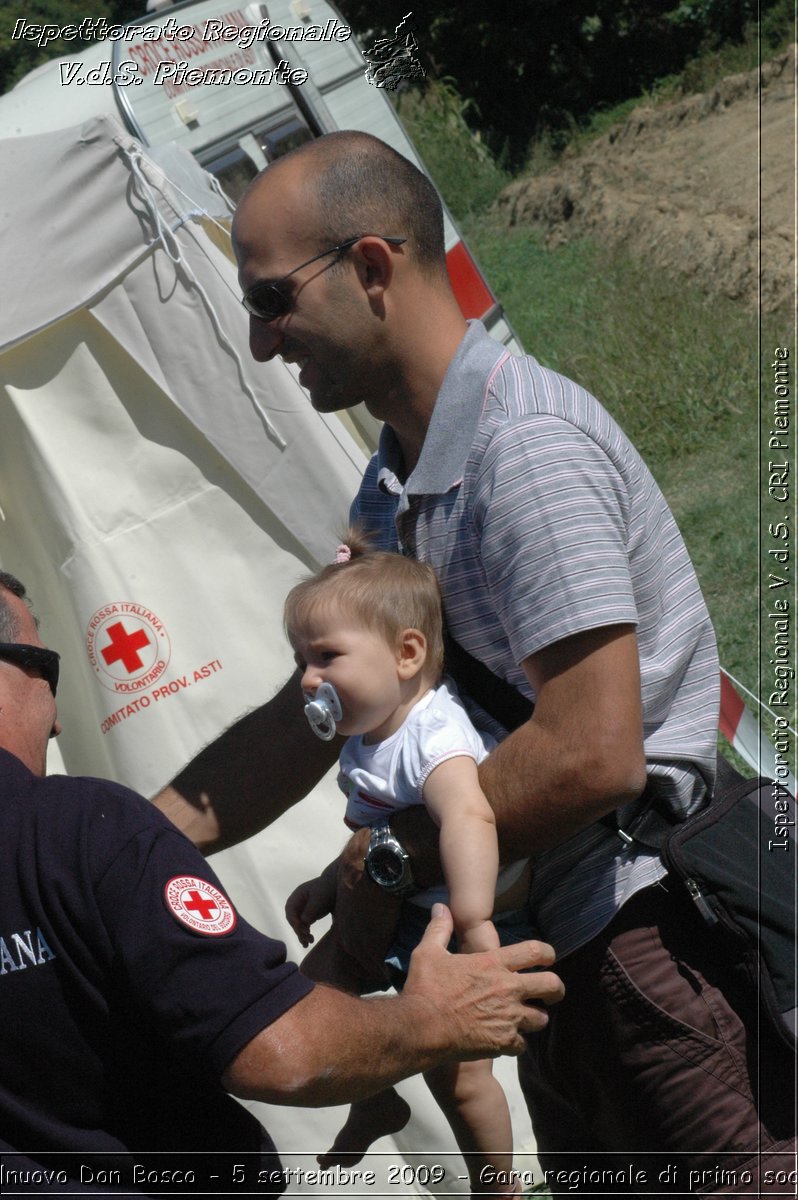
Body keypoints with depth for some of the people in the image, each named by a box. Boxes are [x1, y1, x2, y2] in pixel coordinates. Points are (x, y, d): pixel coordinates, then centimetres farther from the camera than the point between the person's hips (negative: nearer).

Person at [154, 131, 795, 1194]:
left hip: (650, 937, -10)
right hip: (558, 945, 10)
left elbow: (590, 756, -27)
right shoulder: (395, 484, 11)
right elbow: (310, 718, 16)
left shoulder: (525, 447, -21)